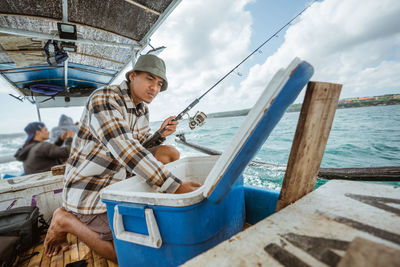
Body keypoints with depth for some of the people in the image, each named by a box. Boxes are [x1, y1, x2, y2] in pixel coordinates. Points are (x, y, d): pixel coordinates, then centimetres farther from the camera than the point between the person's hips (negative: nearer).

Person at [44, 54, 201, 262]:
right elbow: (125, 151, -36)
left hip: (120, 180, 7)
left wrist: (161, 134, -11)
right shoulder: (103, 99, -22)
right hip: (89, 189, -7)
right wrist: (175, 187, -38)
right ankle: (65, 220, 9)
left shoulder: (143, 110, 3)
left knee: (170, 153, -7)